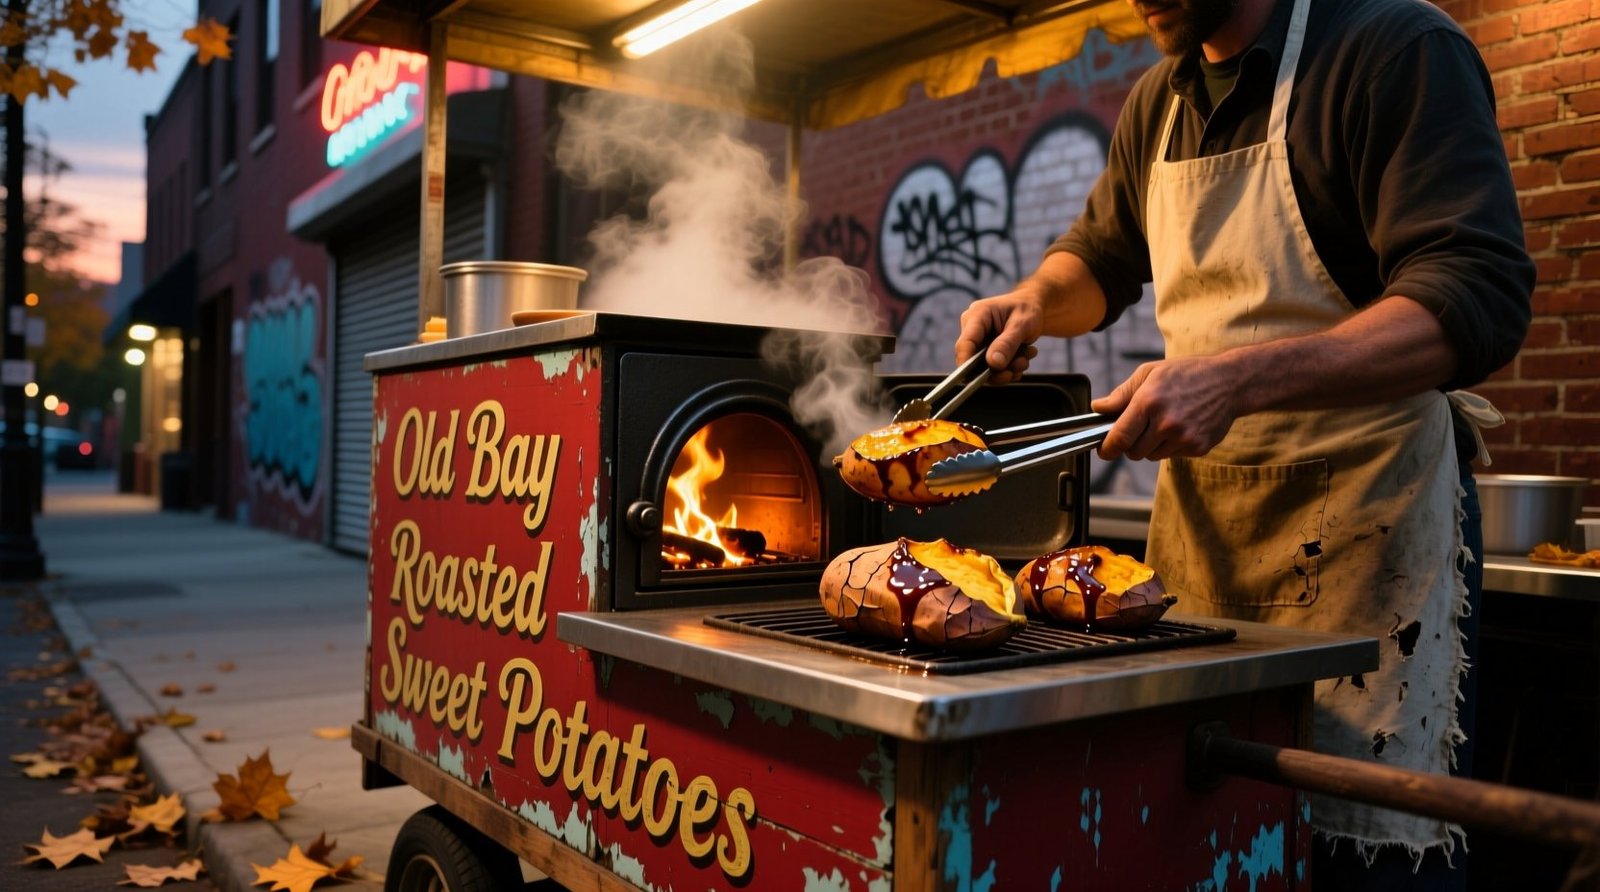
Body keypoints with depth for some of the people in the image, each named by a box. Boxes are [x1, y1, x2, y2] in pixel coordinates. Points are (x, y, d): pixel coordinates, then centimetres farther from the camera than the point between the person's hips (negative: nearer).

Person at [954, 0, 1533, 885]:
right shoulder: (1157, 100, 11)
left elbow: (1478, 298, -20)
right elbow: (1101, 254, 26)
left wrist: (1237, 380, -32)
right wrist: (1035, 301, 3)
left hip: (1362, 519, -5)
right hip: (1197, 508, 6)